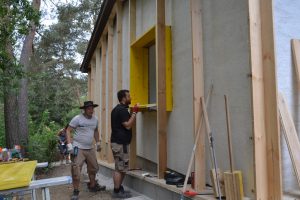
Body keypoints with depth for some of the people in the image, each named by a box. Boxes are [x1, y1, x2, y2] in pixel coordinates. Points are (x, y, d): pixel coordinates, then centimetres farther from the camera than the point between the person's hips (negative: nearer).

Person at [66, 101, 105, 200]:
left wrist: (98, 143, 20)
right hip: (78, 148, -6)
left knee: (93, 168, 17)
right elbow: (68, 130, -10)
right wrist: (69, 145, -17)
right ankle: (76, 192, 8)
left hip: (90, 149, 6)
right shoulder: (77, 118, -13)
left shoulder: (95, 119, 5)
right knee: (76, 170, -7)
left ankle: (92, 186, 38)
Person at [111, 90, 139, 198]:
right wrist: (134, 112, -14)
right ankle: (117, 191, 5)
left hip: (119, 142, 11)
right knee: (120, 168, -3)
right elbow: (128, 125, -20)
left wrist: (133, 113, 13)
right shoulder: (122, 109, -16)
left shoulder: (118, 108, 16)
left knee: (120, 168, 16)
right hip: (120, 143, -11)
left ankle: (119, 188, 24)